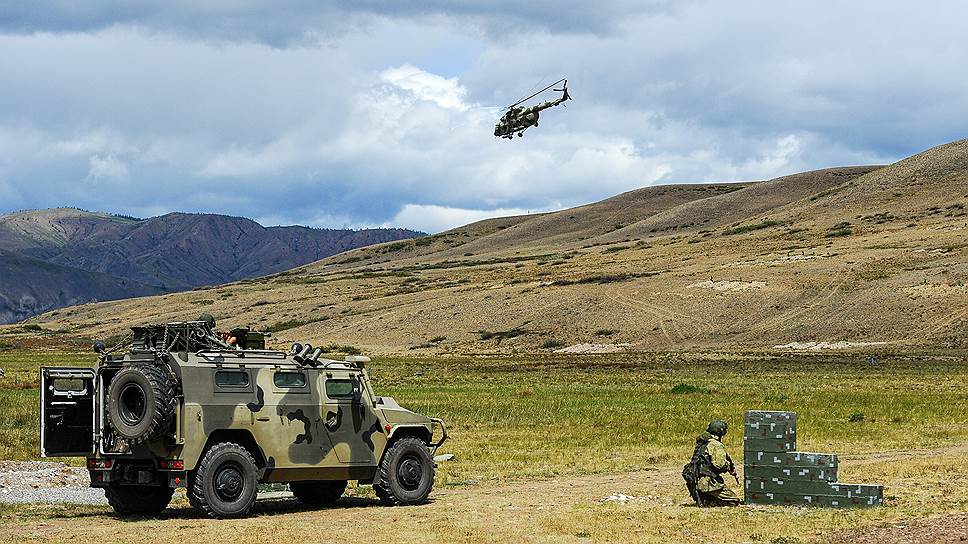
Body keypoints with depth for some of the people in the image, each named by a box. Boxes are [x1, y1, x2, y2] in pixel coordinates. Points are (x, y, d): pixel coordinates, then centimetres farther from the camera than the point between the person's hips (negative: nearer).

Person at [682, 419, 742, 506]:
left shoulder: (700, 443, 14)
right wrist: (728, 465, 2)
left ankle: (702, 499, 5)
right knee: (735, 501, -3)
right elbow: (720, 466, -22)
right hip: (708, 483, -9)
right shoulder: (716, 446, -14)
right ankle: (706, 502, -12)